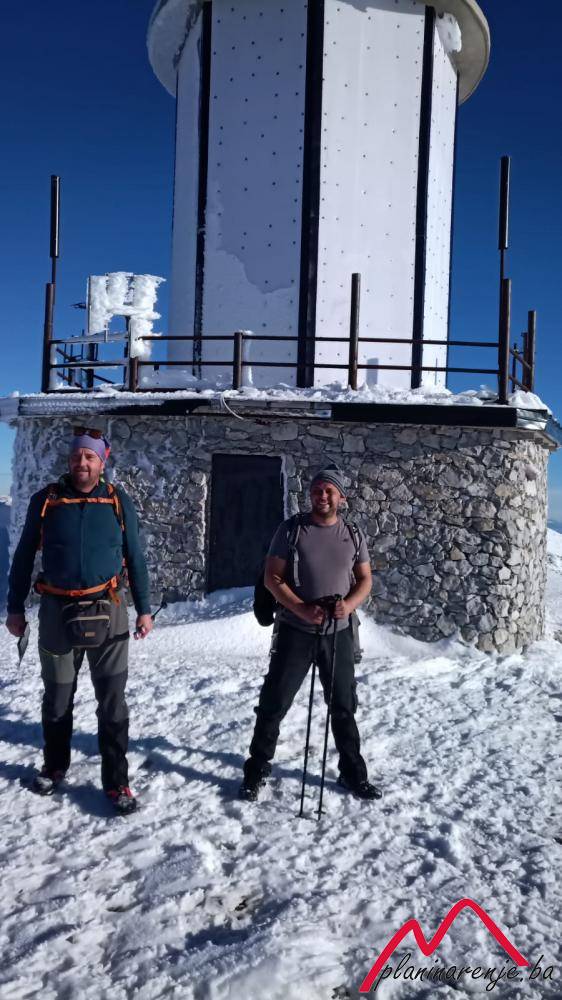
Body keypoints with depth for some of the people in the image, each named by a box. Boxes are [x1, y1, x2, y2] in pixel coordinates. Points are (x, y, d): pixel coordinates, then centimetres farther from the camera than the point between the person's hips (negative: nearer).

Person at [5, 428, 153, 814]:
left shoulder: (118, 501, 0)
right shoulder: (46, 500, 0)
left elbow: (135, 558, 6)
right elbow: (24, 556, 7)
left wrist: (144, 609, 5)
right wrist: (15, 607, 6)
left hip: (107, 612, -1)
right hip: (57, 612, 1)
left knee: (112, 700, 1)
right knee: (57, 698, 16)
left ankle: (116, 780, 13)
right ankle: (55, 766, 37)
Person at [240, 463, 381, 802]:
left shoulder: (353, 534, 4)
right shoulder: (291, 530, -5)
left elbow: (365, 579, 8)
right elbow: (272, 577, -7)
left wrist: (350, 604, -13)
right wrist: (301, 608, -20)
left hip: (339, 632, 3)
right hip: (295, 631, -2)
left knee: (344, 706, 14)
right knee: (274, 702, 2)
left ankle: (353, 772, 31)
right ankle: (257, 770, 19)